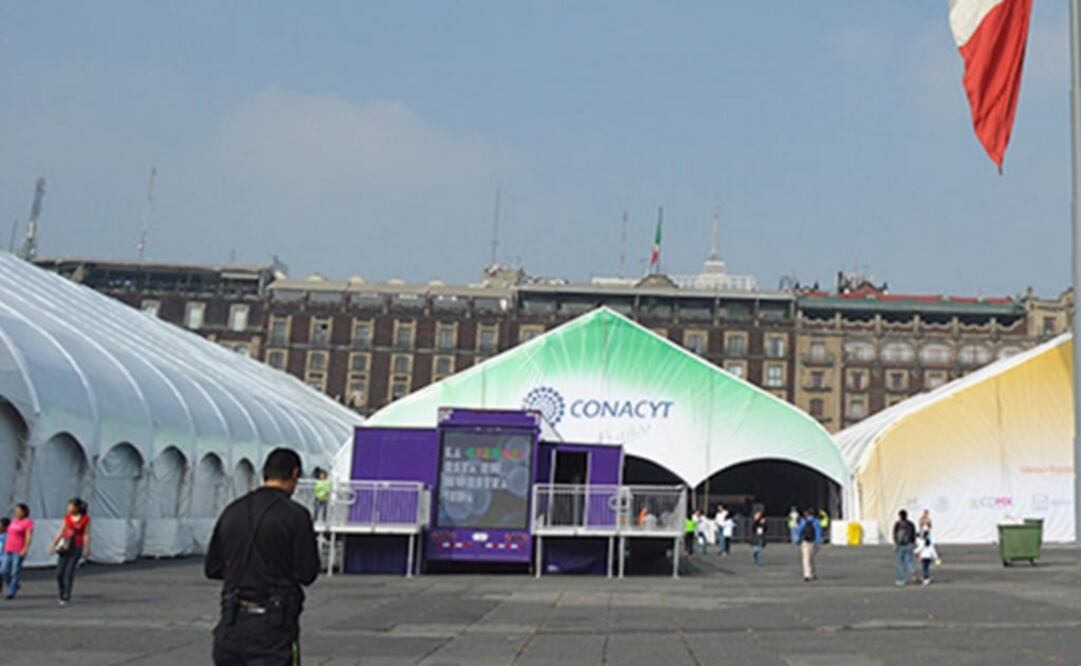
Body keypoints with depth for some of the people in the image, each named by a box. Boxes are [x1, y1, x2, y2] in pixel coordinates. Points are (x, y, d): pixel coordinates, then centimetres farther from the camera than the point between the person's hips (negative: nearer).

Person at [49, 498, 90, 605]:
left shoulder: (85, 519, -4)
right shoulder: (67, 517, 7)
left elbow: (86, 535, -5)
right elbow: (60, 532, 11)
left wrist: (86, 549, -10)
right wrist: (53, 545, 7)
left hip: (76, 548, -5)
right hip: (65, 547, 5)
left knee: (69, 573, -10)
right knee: (59, 573, 2)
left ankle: (66, 597, -2)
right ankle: (62, 595, 18)